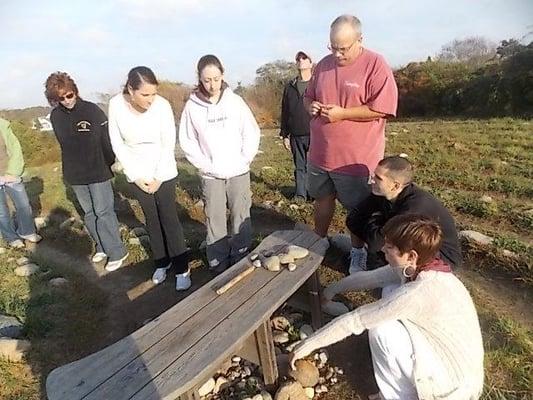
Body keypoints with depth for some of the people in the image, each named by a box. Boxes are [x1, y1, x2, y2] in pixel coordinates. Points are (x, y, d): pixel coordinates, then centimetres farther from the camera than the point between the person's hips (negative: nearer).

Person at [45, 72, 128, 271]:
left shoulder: (91, 110, -12)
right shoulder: (55, 116, 1)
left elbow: (107, 138, -8)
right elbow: (63, 143, 11)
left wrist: (110, 163, -3)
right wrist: (72, 166, 11)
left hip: (98, 171, -5)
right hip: (75, 174, 5)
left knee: (103, 212, -3)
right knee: (88, 213, 13)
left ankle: (117, 252, 8)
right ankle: (102, 246, 28)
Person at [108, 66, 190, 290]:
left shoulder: (162, 105, -18)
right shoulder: (116, 105, -13)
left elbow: (169, 144, -12)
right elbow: (117, 144, -6)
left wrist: (158, 177, -12)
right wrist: (136, 176, -9)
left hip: (164, 173, -2)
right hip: (137, 175, 2)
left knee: (169, 219, 1)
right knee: (152, 220, 13)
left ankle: (182, 269, 12)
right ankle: (162, 262, 30)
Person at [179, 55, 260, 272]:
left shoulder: (235, 101, -3)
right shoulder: (192, 106, -3)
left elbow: (252, 133, 1)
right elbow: (187, 141, 1)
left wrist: (242, 161, -6)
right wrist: (207, 165, -7)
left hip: (239, 173, 0)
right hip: (211, 176, 0)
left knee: (241, 221, 6)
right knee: (215, 223, 5)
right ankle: (218, 267, 20)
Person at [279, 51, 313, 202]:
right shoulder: (289, 87, 12)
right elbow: (284, 112, 13)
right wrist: (284, 135, 10)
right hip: (296, 135, 3)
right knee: (299, 165, 10)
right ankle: (300, 194, 20)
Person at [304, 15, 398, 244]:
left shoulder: (376, 65, -10)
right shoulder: (324, 64, 8)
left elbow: (383, 109, -17)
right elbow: (308, 95, 20)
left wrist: (342, 113, -20)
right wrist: (311, 105, -4)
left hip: (356, 158, -5)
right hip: (319, 154, 6)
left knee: (357, 208, 10)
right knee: (322, 198, 20)